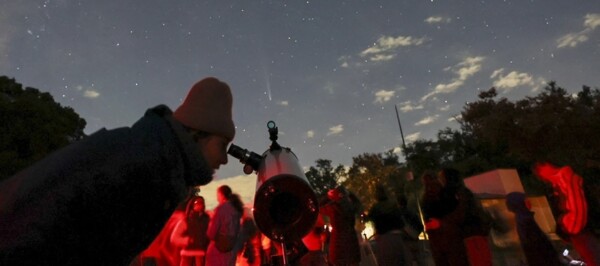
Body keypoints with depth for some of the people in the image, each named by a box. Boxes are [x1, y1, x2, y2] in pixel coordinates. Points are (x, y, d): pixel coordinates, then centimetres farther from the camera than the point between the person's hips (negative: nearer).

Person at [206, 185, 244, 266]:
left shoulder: (221, 208, -11)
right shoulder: (237, 209, 8)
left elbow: (211, 233, -9)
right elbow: (237, 231, 10)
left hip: (218, 249, -6)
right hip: (232, 249, 6)